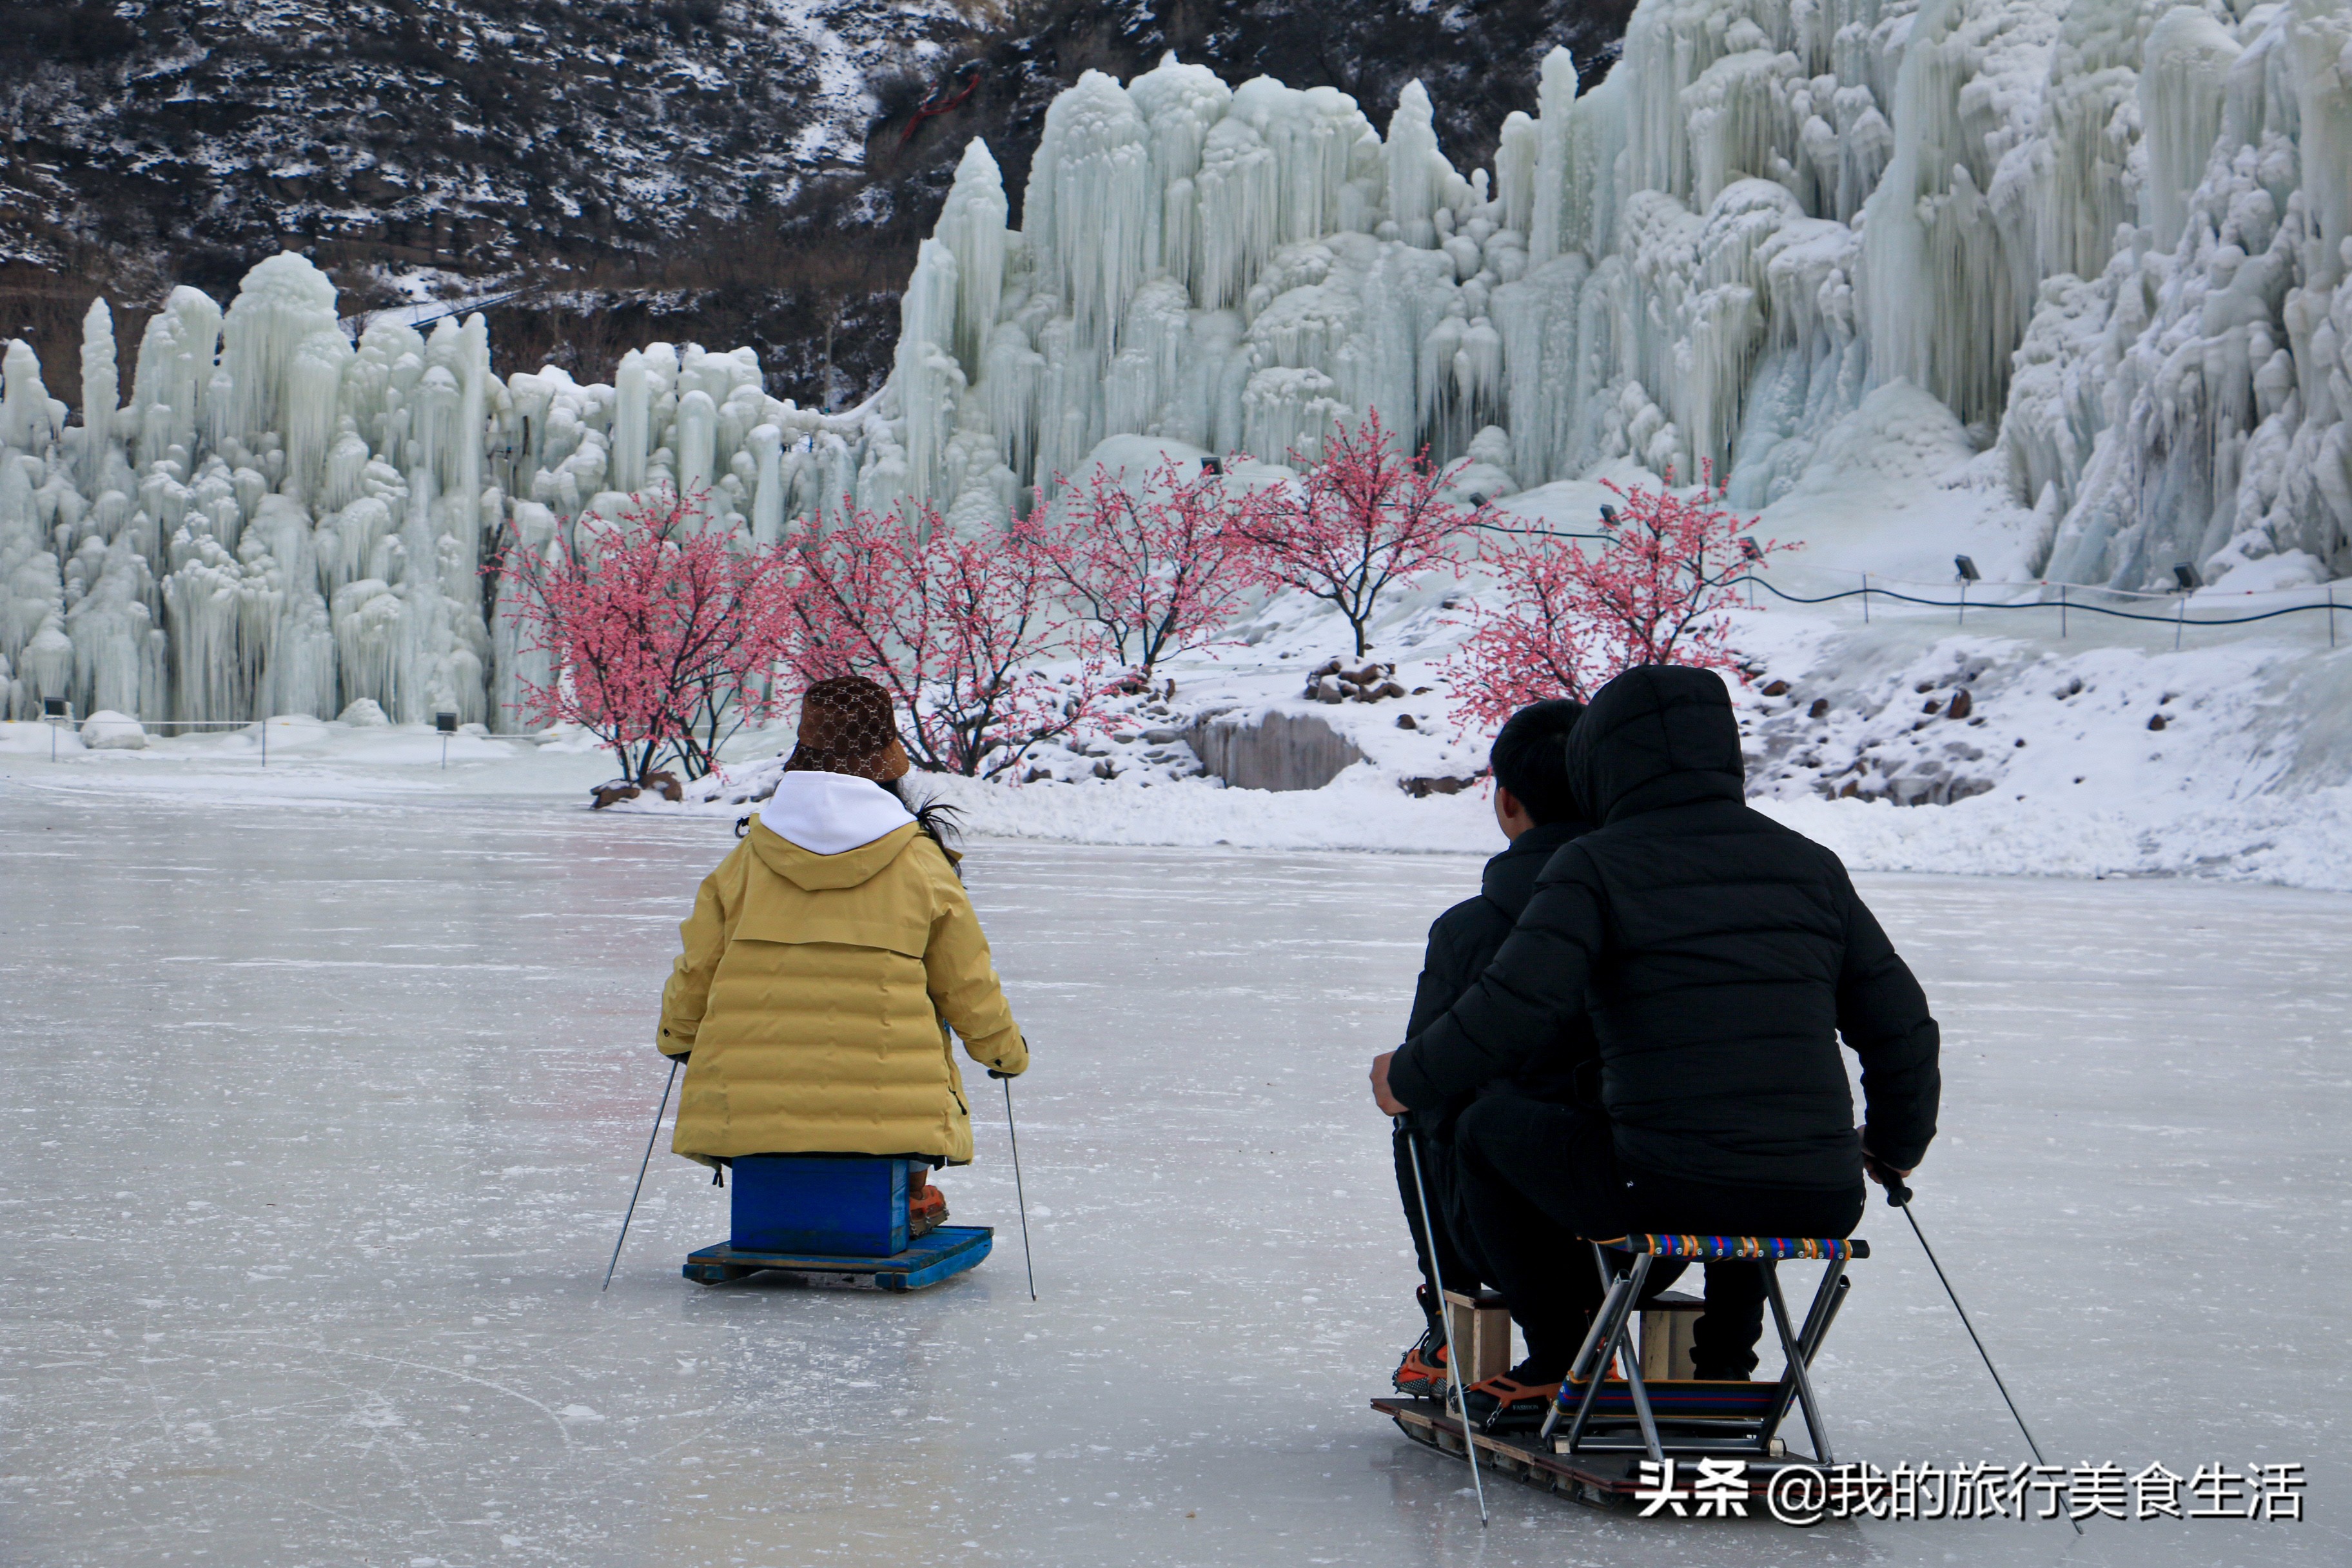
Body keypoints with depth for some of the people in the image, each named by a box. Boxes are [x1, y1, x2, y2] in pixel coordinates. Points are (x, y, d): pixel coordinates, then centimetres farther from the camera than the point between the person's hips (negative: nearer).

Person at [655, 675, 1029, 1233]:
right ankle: (901, 1193, 24)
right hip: (888, 1114, -2)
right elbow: (968, 988, 9)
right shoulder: (922, 863, 0)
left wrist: (678, 1038, 32)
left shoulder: (745, 862, 3)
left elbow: (695, 974, 11)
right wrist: (1006, 1050, 28)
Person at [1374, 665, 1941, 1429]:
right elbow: (1900, 1023, 16)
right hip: (1819, 1205, 5)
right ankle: (1724, 1366, 37)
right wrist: (1896, 1148, 33)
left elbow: (1514, 1006, -11)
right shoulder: (1810, 865, 14)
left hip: (1662, 1191, -5)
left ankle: (1560, 1365, 22)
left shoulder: (1596, 864, -1)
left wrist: (1410, 1078, 7)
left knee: (1488, 1127, 19)